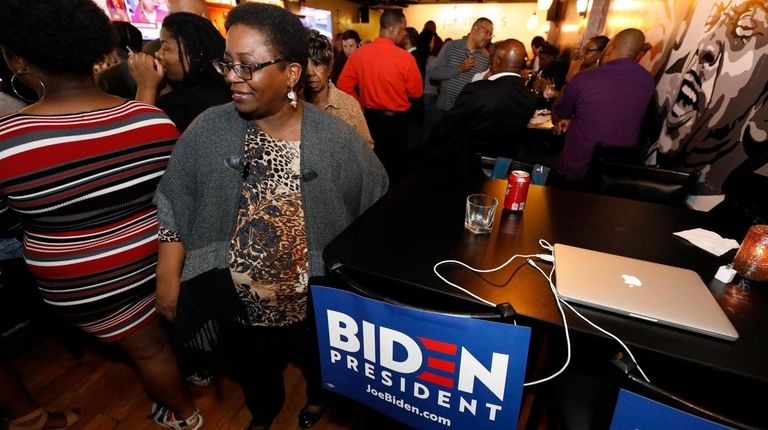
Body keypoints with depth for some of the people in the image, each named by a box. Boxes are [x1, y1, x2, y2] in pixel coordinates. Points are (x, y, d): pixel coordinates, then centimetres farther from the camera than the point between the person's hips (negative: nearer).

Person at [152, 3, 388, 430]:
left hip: (318, 302, -1)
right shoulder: (207, 130, -11)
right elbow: (173, 208, -3)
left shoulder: (338, 140, -18)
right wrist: (167, 279, -1)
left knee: (318, 363, 28)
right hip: (238, 303, 2)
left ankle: (318, 395, 65)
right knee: (252, 375, 28)